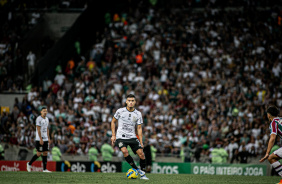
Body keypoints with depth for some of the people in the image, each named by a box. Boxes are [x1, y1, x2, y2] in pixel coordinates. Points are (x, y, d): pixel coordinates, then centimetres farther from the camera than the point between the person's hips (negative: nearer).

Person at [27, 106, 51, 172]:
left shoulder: (47, 119, 13)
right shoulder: (39, 119, -11)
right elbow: (38, 130, -15)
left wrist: (48, 138, 13)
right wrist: (41, 139, -19)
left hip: (46, 139, 7)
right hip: (39, 139, -7)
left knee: (45, 153, 2)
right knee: (39, 153, -5)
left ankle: (44, 169, 3)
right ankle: (29, 164, 14)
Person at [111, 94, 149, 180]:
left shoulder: (138, 114, 1)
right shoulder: (120, 111, -5)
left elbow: (139, 128, 5)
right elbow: (113, 122, 8)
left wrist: (141, 142, 0)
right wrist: (113, 135, 1)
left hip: (132, 137, 2)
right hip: (120, 137, -2)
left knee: (141, 153, -11)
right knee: (124, 151, -30)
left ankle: (143, 174, 6)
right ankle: (136, 169, -16)